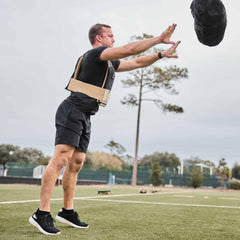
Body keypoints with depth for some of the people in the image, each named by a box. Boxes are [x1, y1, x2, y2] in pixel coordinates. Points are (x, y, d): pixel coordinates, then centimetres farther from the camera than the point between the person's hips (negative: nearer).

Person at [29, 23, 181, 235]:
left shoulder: (110, 63, 23)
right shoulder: (95, 53, -6)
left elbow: (137, 62, 28)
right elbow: (129, 50, -15)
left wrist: (162, 54, 21)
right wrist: (160, 39, -8)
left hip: (85, 118, 10)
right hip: (73, 111, -10)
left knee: (76, 163, 7)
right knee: (61, 159, -17)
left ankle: (67, 212, 12)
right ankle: (42, 214, -18)